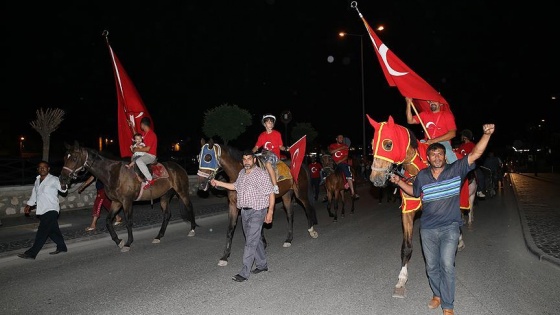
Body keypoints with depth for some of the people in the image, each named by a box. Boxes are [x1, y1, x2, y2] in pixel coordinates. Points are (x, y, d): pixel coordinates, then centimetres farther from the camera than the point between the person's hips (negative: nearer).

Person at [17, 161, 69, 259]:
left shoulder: (53, 180, -10)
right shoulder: (37, 181, 13)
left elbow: (63, 189, -26)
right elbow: (34, 194, 26)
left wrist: (63, 186, -49)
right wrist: (29, 205, 19)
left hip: (51, 210, -8)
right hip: (42, 211, 8)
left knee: (42, 232, -7)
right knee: (53, 231, 14)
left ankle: (31, 253, -4)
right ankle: (62, 247, 26)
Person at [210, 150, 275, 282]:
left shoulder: (262, 174, -13)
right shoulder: (242, 173, 9)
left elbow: (271, 194, -12)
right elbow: (235, 186, 25)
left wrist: (270, 212, -17)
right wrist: (218, 183, 18)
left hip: (257, 212, -7)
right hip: (245, 211, 7)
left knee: (250, 242, -7)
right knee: (255, 239, 17)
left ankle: (244, 273, -3)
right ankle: (262, 265, 32)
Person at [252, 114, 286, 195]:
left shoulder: (277, 134, 6)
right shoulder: (262, 135, 13)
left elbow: (281, 146, 8)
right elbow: (256, 147, 13)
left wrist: (285, 148, -13)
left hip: (275, 155, -6)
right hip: (265, 154, 6)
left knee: (268, 163, -36)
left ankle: (275, 186, -36)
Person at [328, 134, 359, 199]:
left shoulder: (345, 146, 14)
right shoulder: (332, 145, 13)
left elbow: (346, 156, 3)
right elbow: (331, 152, -10)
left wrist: (340, 161, -15)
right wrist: (341, 148, -14)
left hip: (342, 163, -1)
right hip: (333, 163, 1)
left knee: (348, 174, -25)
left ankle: (353, 193, -30)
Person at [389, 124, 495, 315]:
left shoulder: (456, 170, -6)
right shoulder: (422, 176, 1)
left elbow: (475, 154, -16)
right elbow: (414, 192, 18)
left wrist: (486, 135, -29)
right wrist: (399, 182, 4)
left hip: (450, 228, -3)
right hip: (427, 229, 3)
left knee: (447, 265, -8)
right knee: (431, 266, 14)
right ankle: (437, 295, 37)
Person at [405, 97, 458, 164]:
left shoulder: (447, 114, 2)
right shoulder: (424, 114, 16)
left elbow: (452, 133, -8)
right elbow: (410, 121, 6)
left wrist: (434, 140, -18)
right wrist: (408, 103, -2)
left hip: (443, 142, -4)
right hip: (427, 143, 4)